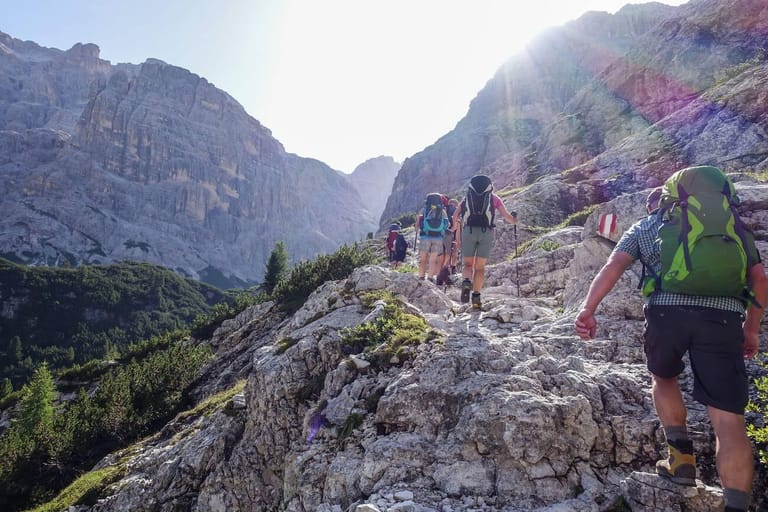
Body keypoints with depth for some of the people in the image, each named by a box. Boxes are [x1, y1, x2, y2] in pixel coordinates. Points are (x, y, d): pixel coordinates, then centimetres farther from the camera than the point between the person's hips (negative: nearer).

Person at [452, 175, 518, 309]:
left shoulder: (467, 197, 20)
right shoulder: (494, 198, 18)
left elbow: (455, 216, 8)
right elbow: (507, 216, 12)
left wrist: (458, 238, 13)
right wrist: (514, 220, 35)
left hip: (468, 231, 0)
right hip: (486, 232, 0)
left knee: (467, 264, 9)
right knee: (480, 267, 8)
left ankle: (467, 282, -21)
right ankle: (476, 296, -1)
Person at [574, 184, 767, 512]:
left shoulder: (643, 227, 22)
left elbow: (613, 266, 3)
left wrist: (587, 309, -6)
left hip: (667, 310, 0)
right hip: (723, 315, 1)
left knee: (664, 377, 29)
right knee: (728, 419, 1)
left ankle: (682, 458, 24)